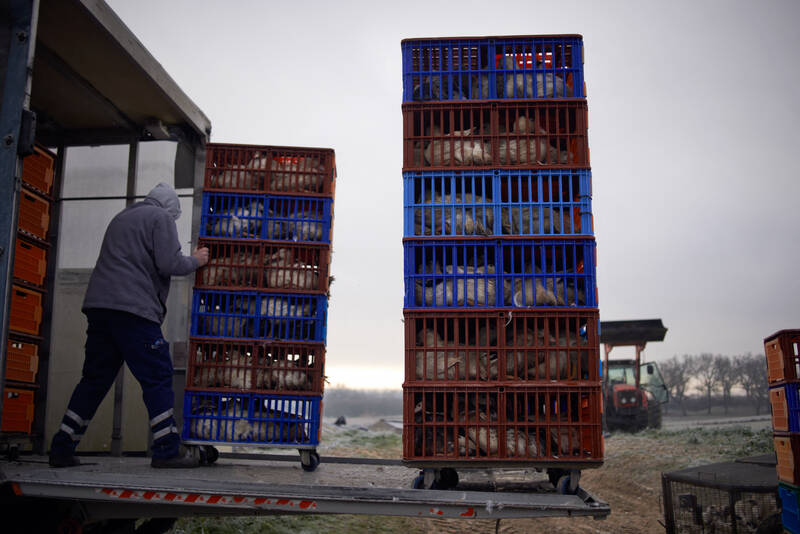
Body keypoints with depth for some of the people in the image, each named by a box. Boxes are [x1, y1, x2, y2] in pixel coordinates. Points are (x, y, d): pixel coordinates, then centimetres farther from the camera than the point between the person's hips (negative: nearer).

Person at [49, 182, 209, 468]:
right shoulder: (161, 217, 2)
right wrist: (195, 261, 10)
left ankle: (61, 448, 13)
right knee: (158, 377, -3)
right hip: (133, 308, -8)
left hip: (99, 305, 8)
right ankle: (167, 450, -2)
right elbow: (169, 264, -8)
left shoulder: (121, 217, 26)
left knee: (95, 379, 12)